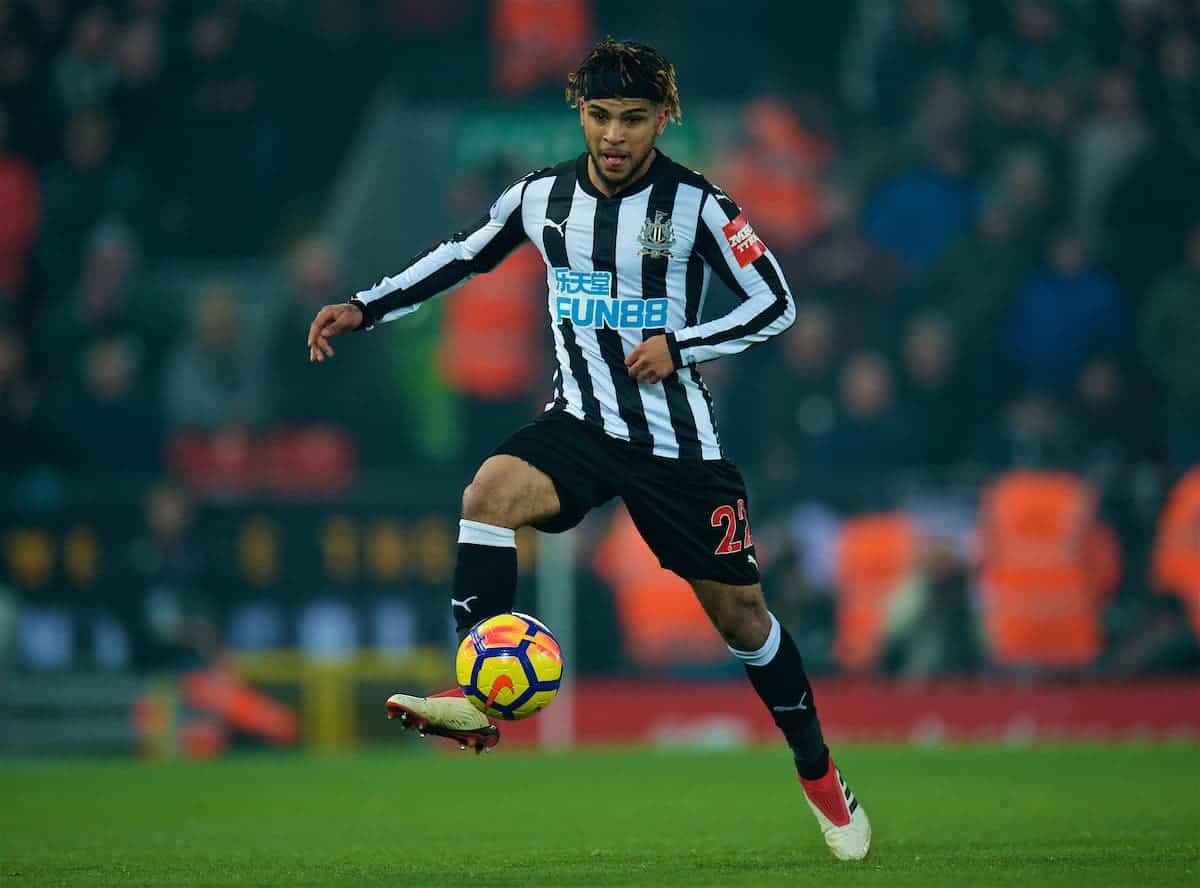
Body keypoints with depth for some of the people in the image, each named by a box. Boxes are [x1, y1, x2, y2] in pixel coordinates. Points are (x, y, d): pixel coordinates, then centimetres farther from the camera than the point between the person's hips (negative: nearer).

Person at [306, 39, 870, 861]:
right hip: (582, 423, 2)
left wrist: (681, 345, -18)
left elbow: (776, 303, -5)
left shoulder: (697, 205, -10)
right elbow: (462, 254, 16)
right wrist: (365, 309, 7)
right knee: (490, 491, -29)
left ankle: (820, 775, 26)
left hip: (677, 441, -2)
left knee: (739, 612, 5)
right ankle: (477, 700, -33)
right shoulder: (544, 197, 0)